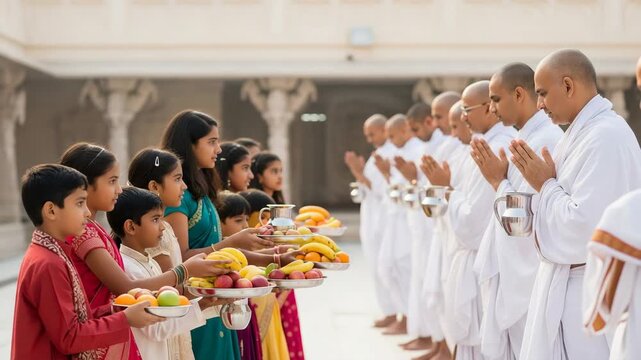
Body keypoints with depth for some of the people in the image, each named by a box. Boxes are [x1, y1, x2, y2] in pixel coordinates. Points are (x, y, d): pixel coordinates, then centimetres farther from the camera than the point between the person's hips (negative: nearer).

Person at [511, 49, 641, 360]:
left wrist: (546, 185, -12)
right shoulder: (585, 131, 11)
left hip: (586, 291, -10)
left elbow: (584, 225, -25)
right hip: (566, 282, 10)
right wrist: (542, 181, 0)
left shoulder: (605, 137, -20)